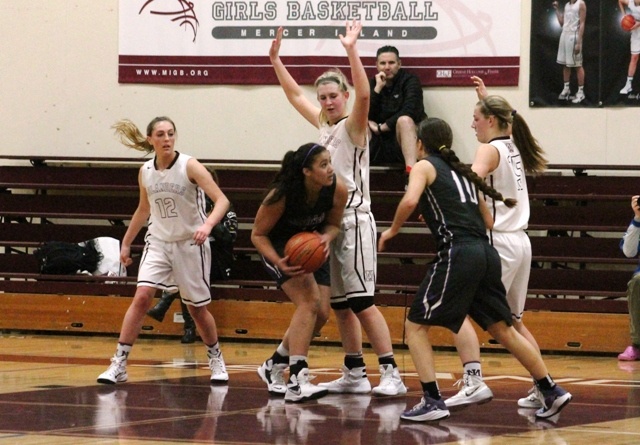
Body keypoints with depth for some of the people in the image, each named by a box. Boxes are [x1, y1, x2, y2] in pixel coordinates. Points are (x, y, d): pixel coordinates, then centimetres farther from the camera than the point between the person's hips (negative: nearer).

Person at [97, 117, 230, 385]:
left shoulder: (189, 166, -14)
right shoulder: (145, 172, 0)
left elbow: (222, 200, -20)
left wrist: (207, 224, -37)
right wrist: (126, 242, 21)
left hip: (190, 244, -3)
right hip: (158, 242, 3)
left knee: (197, 308, 7)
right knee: (142, 297, -15)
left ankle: (215, 359, 32)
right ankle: (119, 364, -14)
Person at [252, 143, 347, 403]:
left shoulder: (337, 190, -20)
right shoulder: (281, 195, -30)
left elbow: (333, 224, -1)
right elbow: (258, 234, -18)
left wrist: (327, 237, -25)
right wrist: (279, 262, -35)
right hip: (279, 247, -6)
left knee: (321, 314, 1)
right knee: (308, 301, -25)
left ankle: (274, 366, 24)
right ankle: (297, 381, -29)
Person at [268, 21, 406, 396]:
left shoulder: (353, 126, -6)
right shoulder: (324, 125, 14)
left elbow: (364, 95, -26)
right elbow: (295, 94, 26)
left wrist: (351, 50, -32)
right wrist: (276, 59, 20)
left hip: (354, 221, -8)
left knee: (362, 302, -14)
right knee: (340, 305, 9)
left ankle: (391, 374, -16)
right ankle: (355, 375, 13)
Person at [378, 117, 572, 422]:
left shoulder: (425, 166, 6)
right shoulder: (461, 171, 25)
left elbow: (410, 200, -15)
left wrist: (392, 230, 0)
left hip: (457, 254, -7)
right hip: (486, 253, 7)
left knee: (416, 325, 2)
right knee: (503, 329, 17)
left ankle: (432, 401, -8)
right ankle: (551, 392, 20)